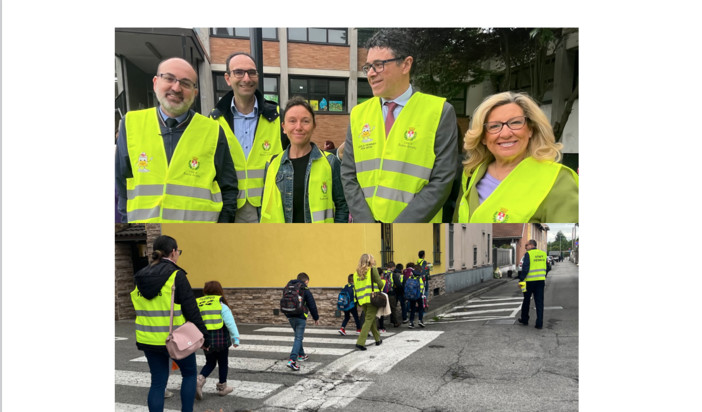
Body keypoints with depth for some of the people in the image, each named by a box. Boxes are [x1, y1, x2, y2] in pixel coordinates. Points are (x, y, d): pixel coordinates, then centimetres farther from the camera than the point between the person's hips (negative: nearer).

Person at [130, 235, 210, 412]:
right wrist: (204, 336, -6)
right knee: (190, 373, 17)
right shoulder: (176, 275, -16)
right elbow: (191, 310, -14)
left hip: (148, 339, 5)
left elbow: (141, 310, 12)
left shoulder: (140, 277, 4)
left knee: (157, 382, 14)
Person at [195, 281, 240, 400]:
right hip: (220, 338, -4)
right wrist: (235, 337, -7)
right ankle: (222, 387, 24)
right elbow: (230, 323, -10)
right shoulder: (221, 304, -6)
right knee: (223, 363, 15)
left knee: (210, 363, 19)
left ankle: (200, 379, -5)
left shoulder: (198, 304, 5)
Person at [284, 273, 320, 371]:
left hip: (290, 317, 6)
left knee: (298, 336, 24)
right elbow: (312, 306, -4)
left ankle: (301, 355, 35)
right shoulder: (305, 291, -8)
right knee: (298, 338, -6)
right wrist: (316, 318, 8)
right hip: (300, 317, -6)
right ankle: (292, 360, -18)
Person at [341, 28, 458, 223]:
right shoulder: (358, 114, 4)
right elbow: (348, 175, 3)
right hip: (364, 230, 3)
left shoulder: (440, 112, -6)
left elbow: (441, 181, -11)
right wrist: (367, 226, -9)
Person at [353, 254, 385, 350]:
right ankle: (360, 342, -10)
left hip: (362, 300, 6)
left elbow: (355, 288, 12)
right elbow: (380, 283, -5)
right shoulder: (372, 269, -5)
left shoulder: (356, 272, 10)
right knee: (369, 320, -2)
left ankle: (378, 339, 30)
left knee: (371, 318, 19)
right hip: (372, 298, -6)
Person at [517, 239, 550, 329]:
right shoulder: (543, 254, 8)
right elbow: (547, 268, 15)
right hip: (541, 281, 4)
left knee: (526, 300, 13)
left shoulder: (528, 254, -11)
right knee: (539, 302, 5)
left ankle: (524, 319, 25)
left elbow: (525, 268, -17)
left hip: (530, 281, -4)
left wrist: (521, 280, -12)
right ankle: (539, 323, 2)